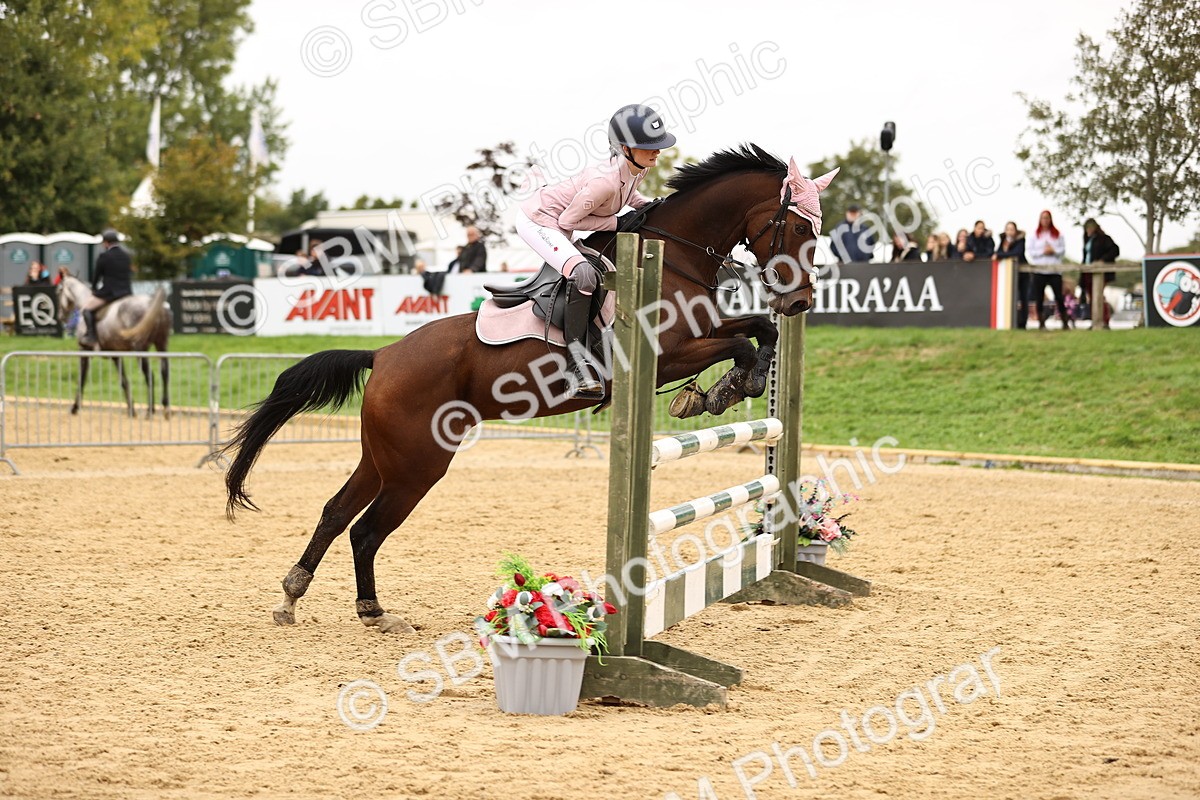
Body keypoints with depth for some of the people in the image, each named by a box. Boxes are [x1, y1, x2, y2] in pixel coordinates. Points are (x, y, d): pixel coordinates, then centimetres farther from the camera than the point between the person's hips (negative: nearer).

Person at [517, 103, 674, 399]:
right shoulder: (605, 181, -34)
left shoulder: (638, 167, -9)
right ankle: (576, 371, -30)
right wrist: (619, 222, -21)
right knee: (583, 275, -29)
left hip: (555, 224, 10)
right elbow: (568, 220, -24)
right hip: (537, 221, -10)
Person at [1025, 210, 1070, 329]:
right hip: (1039, 271, 0)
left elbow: (1063, 249, 5)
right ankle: (1041, 323, 6)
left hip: (1055, 270, 0)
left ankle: (1065, 322, 1)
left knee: (1059, 297, -5)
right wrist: (1043, 252, -10)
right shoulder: (1034, 235, 8)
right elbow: (1029, 251, 0)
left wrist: (1053, 251, -12)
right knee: (1039, 298, 0)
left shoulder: (1057, 234, 10)